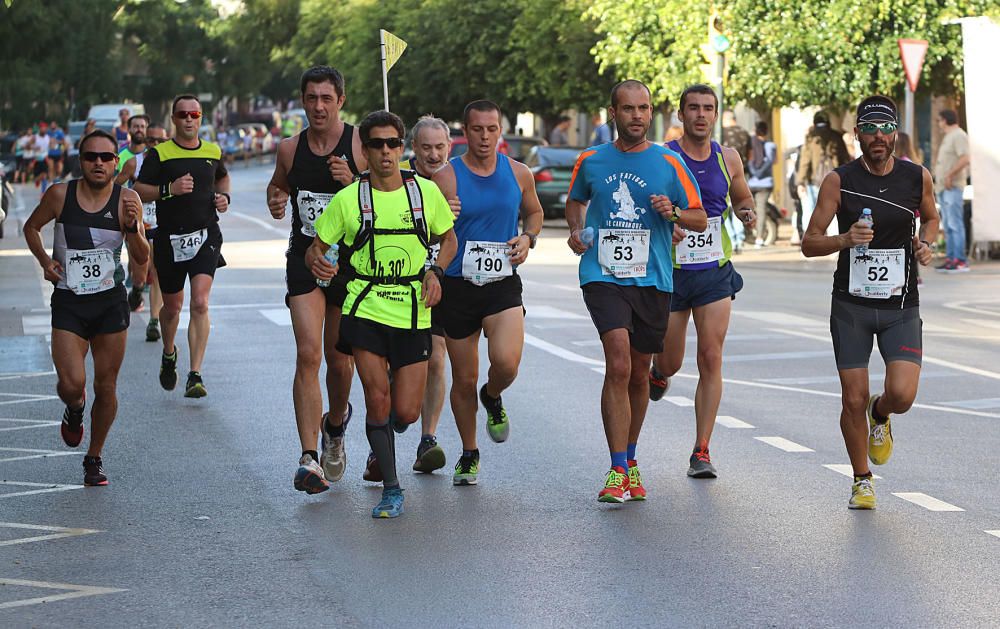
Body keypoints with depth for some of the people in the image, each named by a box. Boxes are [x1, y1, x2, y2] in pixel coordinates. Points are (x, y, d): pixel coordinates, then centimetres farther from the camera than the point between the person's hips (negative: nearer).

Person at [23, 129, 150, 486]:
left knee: (106, 387, 5)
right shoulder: (60, 195, -7)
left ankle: (94, 457, 25)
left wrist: (132, 228, -26)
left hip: (111, 301, 1)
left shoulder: (127, 200, -6)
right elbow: (31, 227, 11)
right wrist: (44, 260, -4)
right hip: (68, 302, -1)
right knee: (72, 384, -13)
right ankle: (74, 410, 25)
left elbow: (142, 259, -8)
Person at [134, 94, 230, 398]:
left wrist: (224, 196, 9)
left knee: (200, 303, -16)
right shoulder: (159, 153, -2)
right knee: (172, 306, 13)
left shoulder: (212, 152, 8)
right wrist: (169, 189, -19)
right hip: (169, 239, 0)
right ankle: (169, 354, 45)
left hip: (205, 236, 0)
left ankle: (195, 376, -17)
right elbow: (138, 190, -4)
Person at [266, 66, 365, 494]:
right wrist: (276, 200, 0)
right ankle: (310, 459, -18)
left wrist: (353, 183, -22)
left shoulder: (362, 145, -7)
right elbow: (278, 186, 23)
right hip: (304, 262, 1)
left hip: (350, 264, -1)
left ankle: (335, 425, 42)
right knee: (308, 356, -14)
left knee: (339, 361, 9)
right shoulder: (290, 149, 3)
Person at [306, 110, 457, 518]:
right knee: (377, 398, -11)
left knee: (406, 412, -2)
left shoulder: (426, 192, 3)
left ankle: (382, 440, 37)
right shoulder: (348, 199, -1)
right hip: (365, 310, -1)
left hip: (413, 314, 1)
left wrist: (435, 271, -2)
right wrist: (316, 261, -17)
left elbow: (449, 239, 16)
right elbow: (317, 247, 6)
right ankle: (391, 490, 4)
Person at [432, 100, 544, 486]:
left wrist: (528, 238, 1)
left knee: (506, 363, -22)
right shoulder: (447, 177, -6)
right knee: (464, 379, 6)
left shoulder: (518, 174, 3)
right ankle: (469, 454, 27)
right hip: (458, 287, -1)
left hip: (503, 285, 1)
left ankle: (493, 398, 15)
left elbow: (534, 212, 22)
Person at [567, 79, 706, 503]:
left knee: (638, 373, 12)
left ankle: (629, 460, 32)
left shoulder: (669, 163, 3)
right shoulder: (591, 161, 6)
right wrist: (576, 229, 5)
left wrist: (672, 213, -13)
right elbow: (576, 201, 25)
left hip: (652, 279, 2)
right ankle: (618, 471, -18)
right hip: (603, 275, -1)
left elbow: (700, 220, 7)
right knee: (619, 365, -19)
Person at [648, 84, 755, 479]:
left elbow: (742, 198, 22)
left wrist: (746, 214, -2)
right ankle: (657, 372, 46)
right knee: (670, 363, 5)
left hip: (715, 273, 2)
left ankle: (701, 453, -3)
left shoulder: (728, 159, 5)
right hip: (670, 272, -2)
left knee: (711, 359, -7)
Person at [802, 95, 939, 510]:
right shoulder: (840, 180, -6)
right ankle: (861, 480, 21)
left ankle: (880, 416, 24)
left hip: (901, 307, 1)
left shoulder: (918, 178, 1)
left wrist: (926, 243, 1)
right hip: (852, 304, -1)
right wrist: (845, 239, -23)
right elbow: (809, 243, -4)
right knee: (853, 401, -1)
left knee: (902, 395, -15)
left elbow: (930, 217, 22)